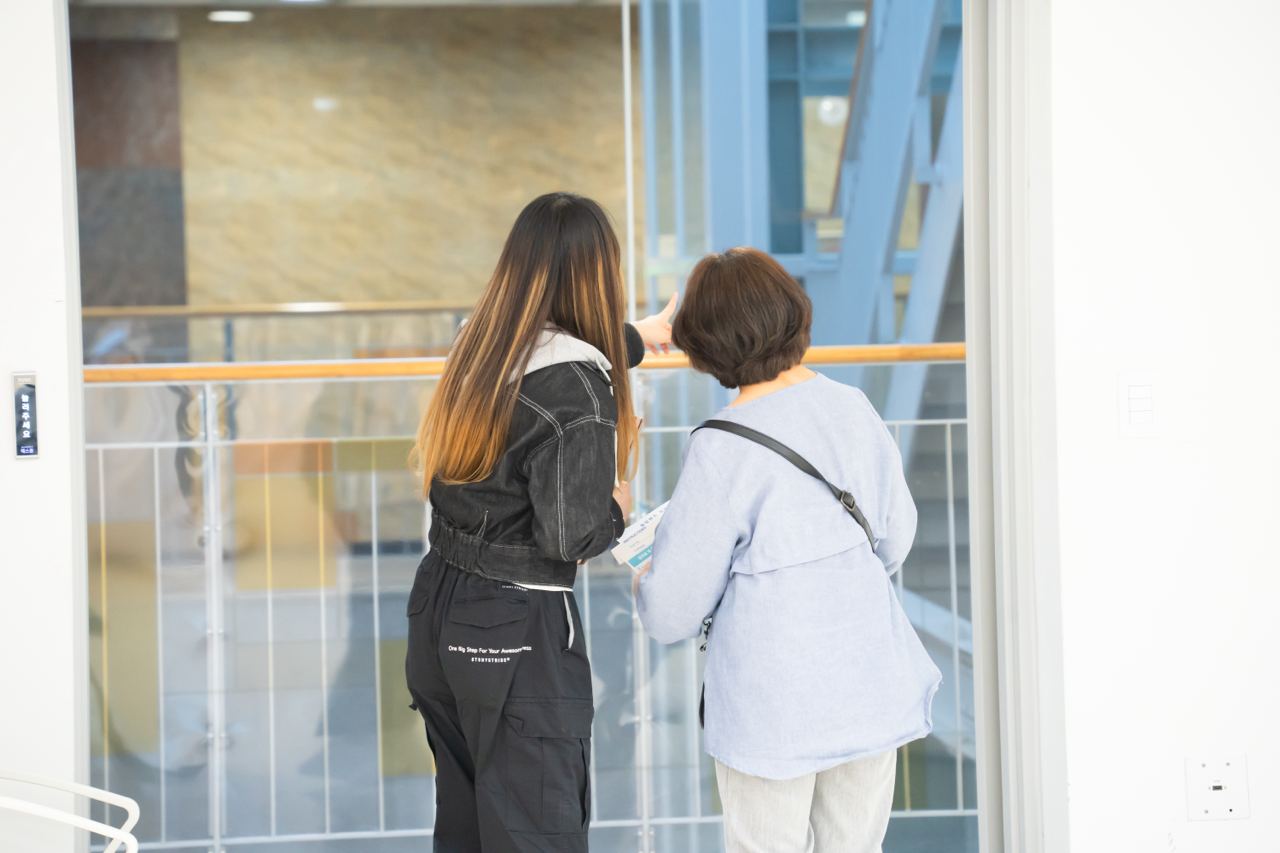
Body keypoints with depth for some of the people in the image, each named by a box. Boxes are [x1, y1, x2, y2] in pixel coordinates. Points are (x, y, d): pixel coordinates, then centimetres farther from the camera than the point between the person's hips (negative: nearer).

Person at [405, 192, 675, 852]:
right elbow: (570, 537, -22)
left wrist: (638, 339, 43)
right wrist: (618, 511, 0)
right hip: (518, 633, -8)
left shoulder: (480, 345, 3)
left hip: (441, 608, 8)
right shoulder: (578, 383, -20)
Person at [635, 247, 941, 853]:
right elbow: (896, 538, 12)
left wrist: (644, 582, 12)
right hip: (871, 689, 5)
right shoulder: (854, 409, -2)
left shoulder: (722, 450, -18)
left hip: (772, 711, -5)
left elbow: (672, 613, -11)